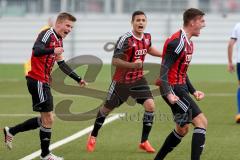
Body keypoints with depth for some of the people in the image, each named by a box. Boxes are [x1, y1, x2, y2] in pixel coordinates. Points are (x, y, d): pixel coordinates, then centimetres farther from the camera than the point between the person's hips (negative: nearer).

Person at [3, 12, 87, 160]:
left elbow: (62, 65, 26)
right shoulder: (48, 34, -13)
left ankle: (11, 131, 24)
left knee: (45, 119, 15)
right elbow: (36, 51, -32)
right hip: (37, 80, -10)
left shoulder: (59, 41, 16)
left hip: (44, 82, 10)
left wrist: (79, 79, 26)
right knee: (48, 118, -5)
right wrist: (53, 51, -50)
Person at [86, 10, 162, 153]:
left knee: (150, 105, -15)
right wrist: (132, 65, -36)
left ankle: (144, 141, -3)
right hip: (121, 81, -4)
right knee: (107, 109, 12)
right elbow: (115, 61, -25)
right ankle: (93, 137, 35)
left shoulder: (147, 37, -3)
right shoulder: (126, 39, -25)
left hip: (138, 79, 4)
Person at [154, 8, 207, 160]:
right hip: (174, 89, -10)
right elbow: (164, 70, -22)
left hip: (180, 87, 10)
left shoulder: (189, 43, 15)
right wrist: (168, 94, -32)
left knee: (182, 130, 18)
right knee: (201, 122, -15)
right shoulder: (177, 42, -17)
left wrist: (193, 91, 17)